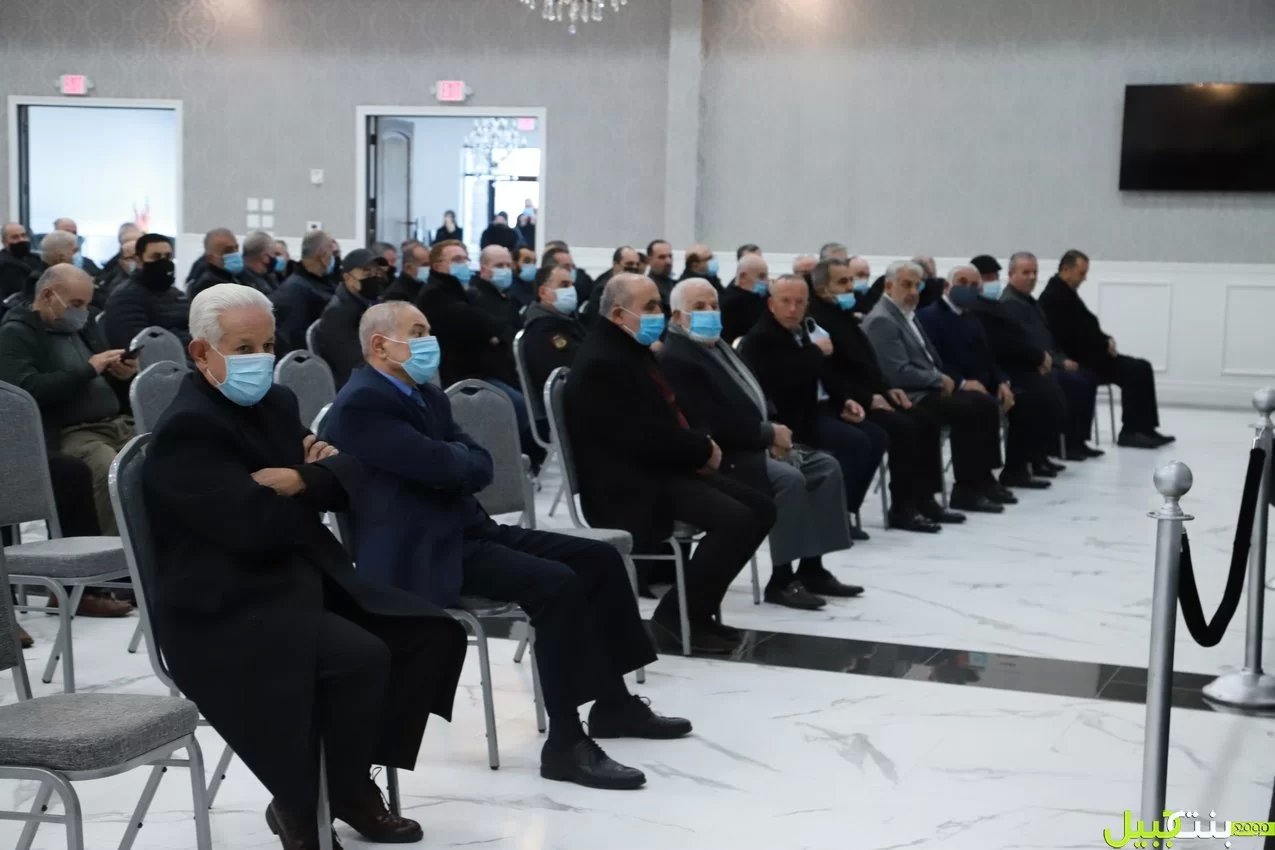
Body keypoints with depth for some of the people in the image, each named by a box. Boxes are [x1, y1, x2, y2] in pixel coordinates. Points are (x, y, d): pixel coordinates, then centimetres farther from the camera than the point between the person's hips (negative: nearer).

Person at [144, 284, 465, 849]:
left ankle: (358, 775, 10)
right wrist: (317, 486, -7)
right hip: (227, 612, -9)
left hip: (306, 579, 9)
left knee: (435, 632, 1)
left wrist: (302, 480, -13)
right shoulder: (187, 430, -16)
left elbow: (349, 478, 10)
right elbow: (254, 525, -26)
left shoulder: (276, 403, 13)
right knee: (362, 659, -30)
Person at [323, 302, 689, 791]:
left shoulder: (428, 396, 17)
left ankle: (613, 703, 14)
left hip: (467, 528, 10)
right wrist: (462, 458, 0)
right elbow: (439, 465, -22)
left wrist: (453, 464, -10)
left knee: (598, 559, 4)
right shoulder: (361, 404, -14)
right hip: (423, 554, -10)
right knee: (557, 584, -27)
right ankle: (565, 743, -22)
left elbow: (481, 466, 11)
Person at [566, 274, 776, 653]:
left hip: (664, 470, 11)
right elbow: (644, 438, -24)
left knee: (761, 508, 2)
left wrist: (699, 445, -1)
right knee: (734, 519, -26)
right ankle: (676, 617, -12)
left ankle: (695, 609, 6)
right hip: (633, 487, -11)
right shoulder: (601, 363, -17)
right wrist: (704, 450, -11)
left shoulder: (633, 351, 16)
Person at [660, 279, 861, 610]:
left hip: (752, 445, 10)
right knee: (790, 478, -29)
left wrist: (772, 432, -2)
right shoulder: (675, 358, -16)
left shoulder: (717, 345, 16)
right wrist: (769, 433, -16)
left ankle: (811, 569, 2)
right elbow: (711, 424, -24)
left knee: (826, 467, 1)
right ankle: (781, 580, -19)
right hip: (723, 456, -10)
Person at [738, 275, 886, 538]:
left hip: (816, 409, 10)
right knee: (855, 442, -23)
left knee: (876, 436, 1)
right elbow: (782, 380, -30)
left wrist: (842, 401, 6)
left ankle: (844, 509, 4)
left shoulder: (805, 331, 15)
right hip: (788, 417, -10)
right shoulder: (759, 338, -13)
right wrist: (816, 352, -18)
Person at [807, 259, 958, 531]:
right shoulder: (816, 320, -13)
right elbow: (828, 376, -22)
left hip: (872, 397, 10)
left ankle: (923, 498, 3)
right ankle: (901, 509, -18)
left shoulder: (844, 314, 19)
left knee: (926, 421, 0)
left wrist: (886, 389, 8)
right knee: (903, 427, -26)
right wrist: (868, 399, -22)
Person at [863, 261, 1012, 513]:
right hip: (908, 397, -10)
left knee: (986, 403, -1)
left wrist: (940, 379, 1)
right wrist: (940, 379, -11)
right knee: (968, 410, -23)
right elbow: (899, 374, -22)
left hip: (925, 389, 10)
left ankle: (982, 478, 3)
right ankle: (965, 490, -14)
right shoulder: (881, 321, -14)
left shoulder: (906, 314, 17)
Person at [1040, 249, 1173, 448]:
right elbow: (1073, 335, -22)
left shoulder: (1067, 293, 16)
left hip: (1085, 353, 10)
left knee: (1142, 368, -1)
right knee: (1133, 371, -20)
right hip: (1076, 360, -10)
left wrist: (1106, 340, 0)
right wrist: (1105, 343, -12)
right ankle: (1130, 432, -14)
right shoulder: (1053, 297, -15)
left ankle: (1144, 429, -3)